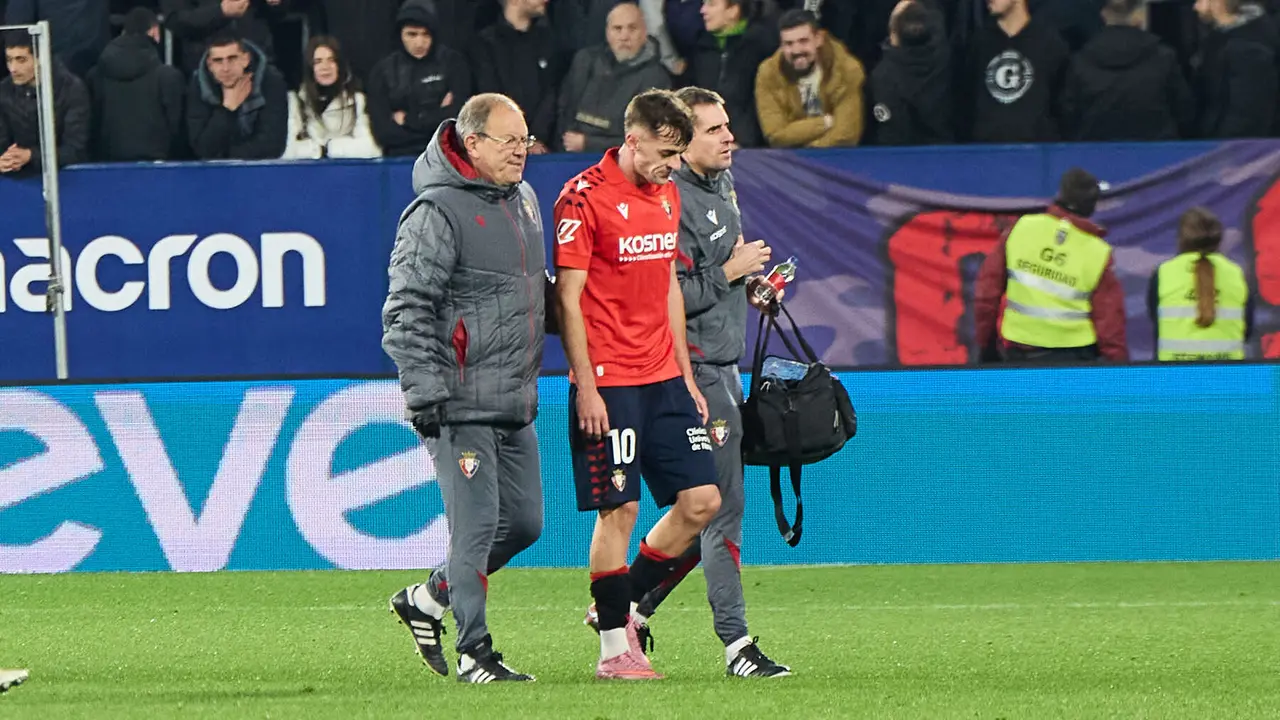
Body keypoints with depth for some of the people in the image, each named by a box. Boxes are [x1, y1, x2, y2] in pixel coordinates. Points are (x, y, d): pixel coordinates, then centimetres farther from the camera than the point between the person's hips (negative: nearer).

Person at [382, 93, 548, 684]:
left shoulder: (523, 199, 14)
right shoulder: (438, 212, -13)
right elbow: (407, 309, -16)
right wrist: (424, 391, -20)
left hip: (516, 404, 9)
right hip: (461, 405, -9)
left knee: (524, 523, 12)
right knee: (476, 525, -7)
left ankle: (426, 600, 27)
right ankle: (474, 652, 1)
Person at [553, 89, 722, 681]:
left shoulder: (667, 196, 13)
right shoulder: (583, 198, -11)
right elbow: (568, 298, -12)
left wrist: (686, 375, 18)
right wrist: (586, 387, -16)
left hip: (663, 378, 7)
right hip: (609, 384, -7)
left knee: (702, 499, 2)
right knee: (618, 509, -6)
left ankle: (628, 605, 18)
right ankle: (614, 647, 2)